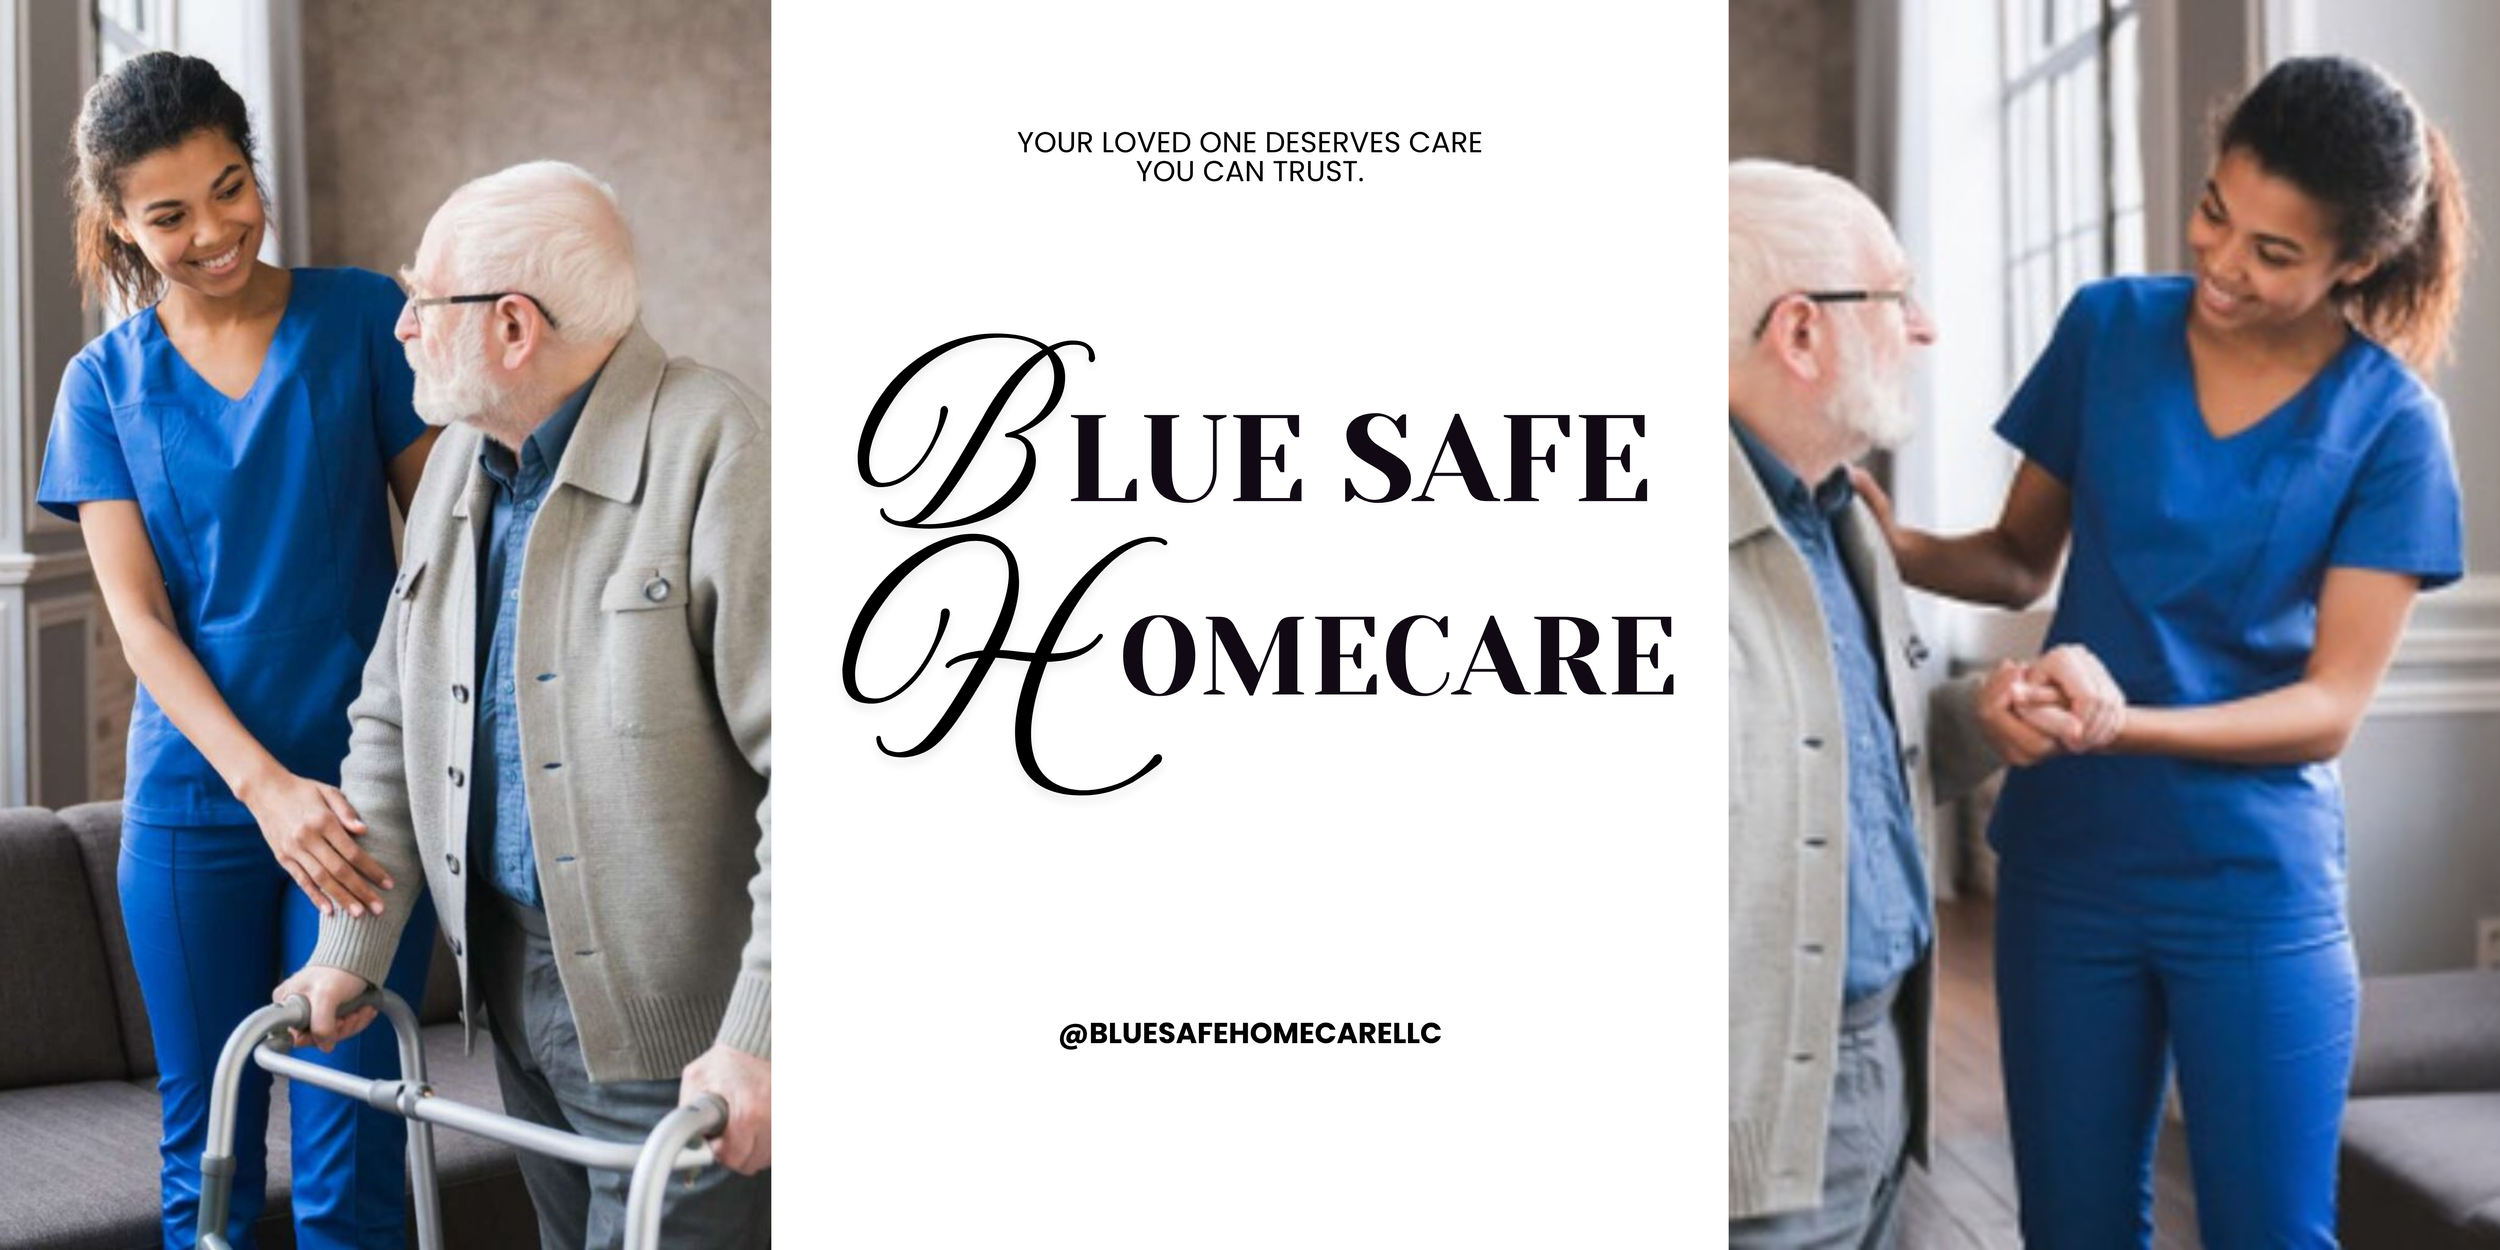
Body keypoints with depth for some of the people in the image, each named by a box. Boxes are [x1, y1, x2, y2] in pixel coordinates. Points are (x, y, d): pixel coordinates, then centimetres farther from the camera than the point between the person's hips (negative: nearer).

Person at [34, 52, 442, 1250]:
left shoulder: (361, 318, 2)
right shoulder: (104, 383, 6)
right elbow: (139, 616, -1)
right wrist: (267, 785, -15)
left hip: (365, 791, -2)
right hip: (194, 798, 2)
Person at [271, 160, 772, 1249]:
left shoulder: (720, 455, -18)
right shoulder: (460, 467, 9)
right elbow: (392, 719, 15)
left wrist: (762, 1034, -25)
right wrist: (352, 943, 8)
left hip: (677, 1020, -8)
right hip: (512, 985, 8)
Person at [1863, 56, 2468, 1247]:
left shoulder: (2388, 425, -9)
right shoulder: (2107, 329, -2)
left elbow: (2331, 704, -12)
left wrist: (2124, 722, -29)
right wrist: (1890, 543, -14)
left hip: (2255, 884, -2)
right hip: (2067, 861, 2)